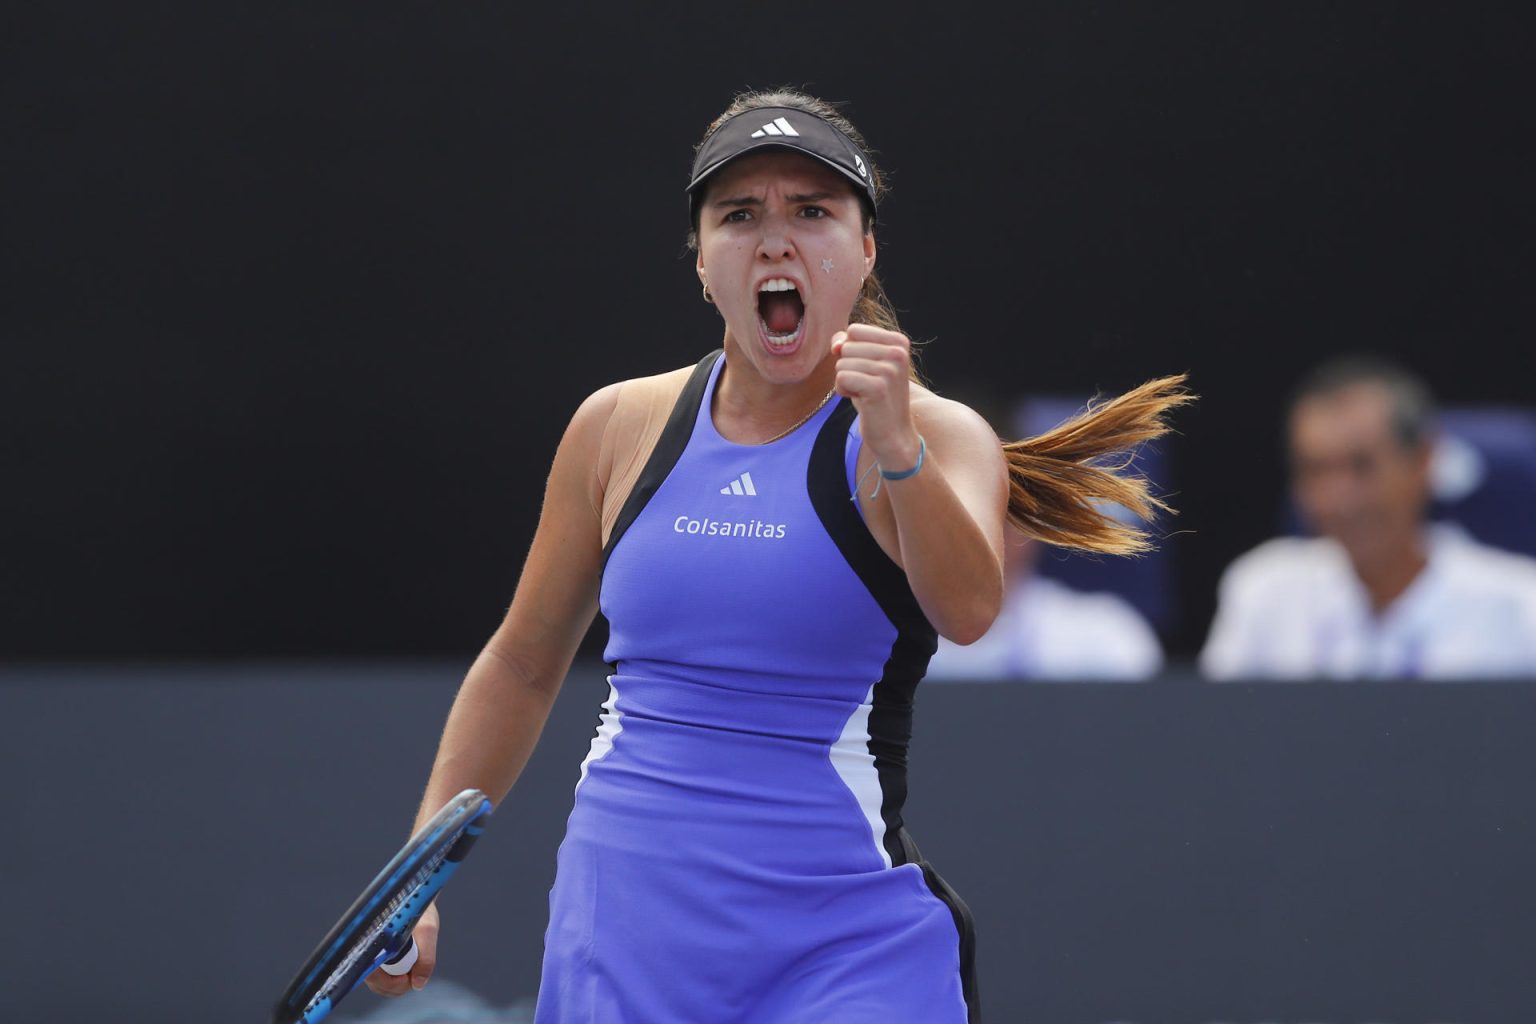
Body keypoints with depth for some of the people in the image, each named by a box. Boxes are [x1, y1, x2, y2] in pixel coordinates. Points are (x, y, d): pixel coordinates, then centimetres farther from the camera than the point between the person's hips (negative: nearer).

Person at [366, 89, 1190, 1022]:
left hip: (844, 945, -3)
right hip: (620, 928, 3)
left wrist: (895, 447, -39)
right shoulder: (621, 428, 7)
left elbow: (968, 612, -23)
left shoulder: (936, 440, -3)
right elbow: (523, 666, 17)